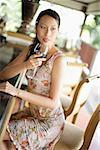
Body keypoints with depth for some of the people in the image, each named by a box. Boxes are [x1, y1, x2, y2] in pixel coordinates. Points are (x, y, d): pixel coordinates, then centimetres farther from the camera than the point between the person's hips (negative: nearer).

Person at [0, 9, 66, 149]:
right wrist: (25, 65, -27)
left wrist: (17, 92, -29)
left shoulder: (58, 59, -23)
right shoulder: (31, 50, -3)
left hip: (49, 121, -6)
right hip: (32, 112, 6)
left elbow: (53, 103, -23)